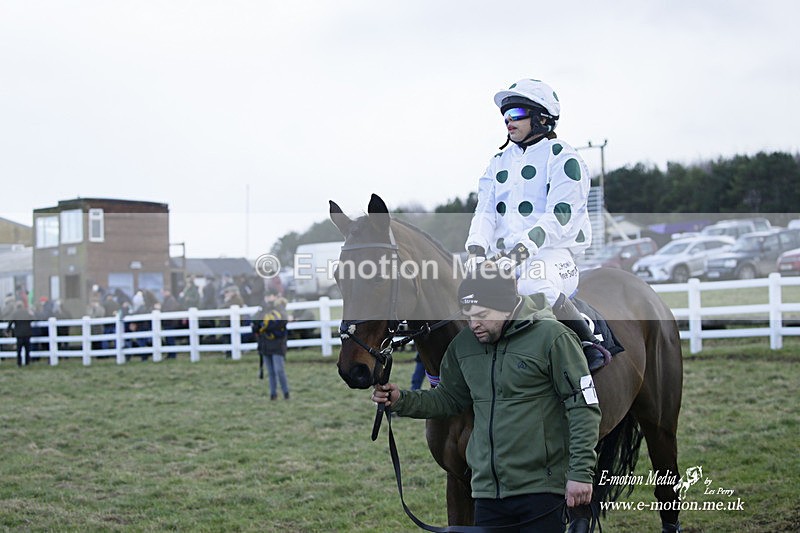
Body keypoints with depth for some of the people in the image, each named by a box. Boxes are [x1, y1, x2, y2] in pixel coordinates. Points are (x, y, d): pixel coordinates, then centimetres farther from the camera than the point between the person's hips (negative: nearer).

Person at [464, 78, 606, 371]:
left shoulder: (562, 157, -1)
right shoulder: (500, 163, 21)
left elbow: (559, 217, -13)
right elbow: (485, 211, 9)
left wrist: (521, 252, -25)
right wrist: (477, 249, -12)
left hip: (552, 254, -6)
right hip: (505, 258, 6)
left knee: (534, 285, -39)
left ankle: (590, 342, -18)